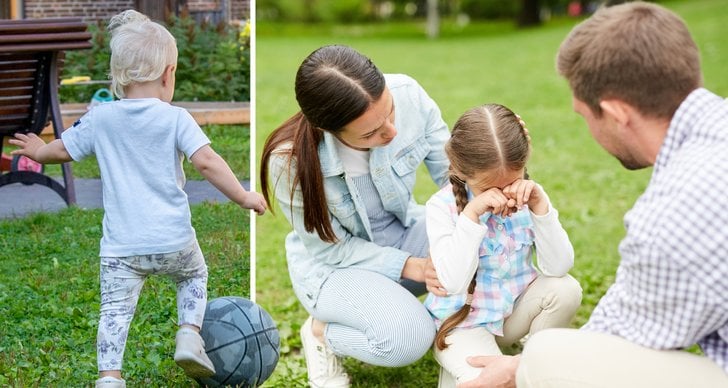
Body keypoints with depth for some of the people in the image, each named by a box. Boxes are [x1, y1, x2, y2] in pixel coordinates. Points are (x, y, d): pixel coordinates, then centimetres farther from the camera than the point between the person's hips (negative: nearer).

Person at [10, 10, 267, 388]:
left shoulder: (99, 118, 2)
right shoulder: (176, 118, -6)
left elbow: (63, 150, 14)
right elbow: (206, 161, -15)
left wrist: (38, 151, 35)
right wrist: (243, 197, -8)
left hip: (120, 246, 1)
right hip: (174, 240, -1)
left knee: (115, 309, 6)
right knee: (194, 275, 27)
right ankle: (189, 333, 10)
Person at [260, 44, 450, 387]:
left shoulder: (407, 95, -26)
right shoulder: (291, 160, -33)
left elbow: (451, 173, -12)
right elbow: (329, 248, -18)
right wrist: (406, 266, -25)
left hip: (403, 229, 5)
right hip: (332, 263, -4)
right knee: (408, 338, -30)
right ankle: (322, 332, 4)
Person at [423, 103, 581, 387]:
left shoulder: (526, 196, -8)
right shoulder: (442, 206, -17)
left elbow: (558, 268, -17)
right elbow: (453, 283, -27)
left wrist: (540, 206, -27)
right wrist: (471, 214, -33)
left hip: (516, 308, 5)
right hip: (463, 321, -5)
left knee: (566, 289, -21)